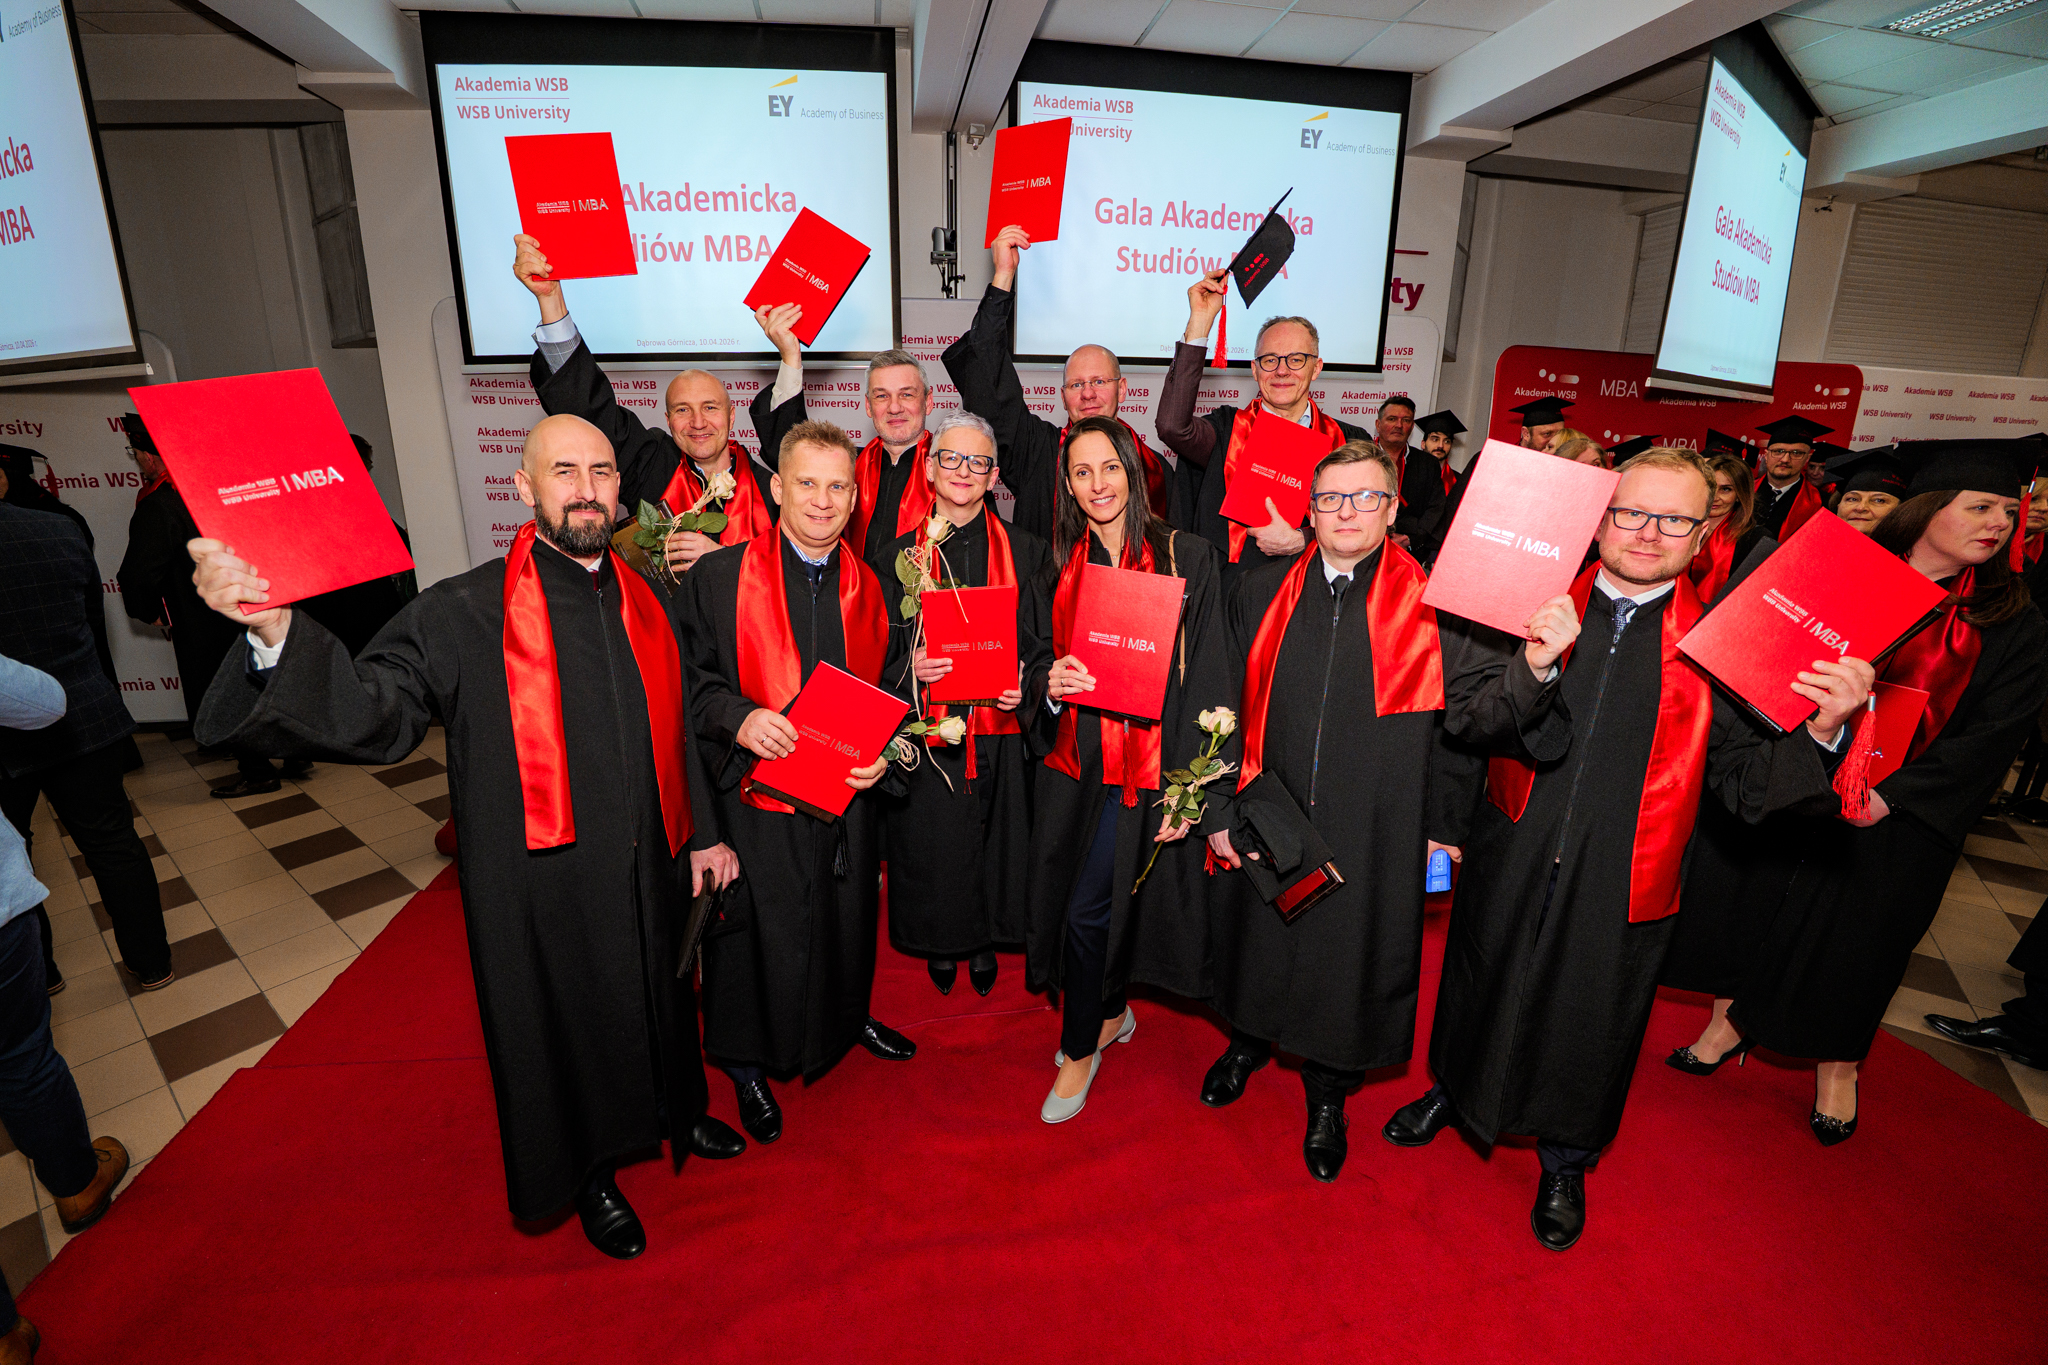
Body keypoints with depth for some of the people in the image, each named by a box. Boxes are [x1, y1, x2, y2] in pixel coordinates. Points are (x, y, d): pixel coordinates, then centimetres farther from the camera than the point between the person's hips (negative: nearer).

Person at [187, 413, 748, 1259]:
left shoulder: (646, 601, 1)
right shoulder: (465, 616, -13)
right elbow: (374, 714, -23)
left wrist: (703, 832, 11)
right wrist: (275, 629, -40)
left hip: (649, 868, 4)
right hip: (546, 883, -4)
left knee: (656, 999, 23)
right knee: (568, 1024, 16)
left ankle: (673, 1114, 53)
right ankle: (593, 1175, 43)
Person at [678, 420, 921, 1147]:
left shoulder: (870, 587, 4)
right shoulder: (719, 575, -7)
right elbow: (688, 677, -5)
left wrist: (883, 753, -7)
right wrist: (738, 717, -23)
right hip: (755, 795, -3)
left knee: (848, 917, 20)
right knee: (759, 934, 9)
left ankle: (848, 1014, 49)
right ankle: (749, 1064, 33)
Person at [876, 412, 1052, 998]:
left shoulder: (1024, 550, 3)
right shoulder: (899, 554, 2)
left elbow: (1044, 641, 4)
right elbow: (877, 651, 2)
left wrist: (1027, 685, -15)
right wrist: (909, 667, -19)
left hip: (1000, 733, 1)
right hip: (926, 732, 0)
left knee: (993, 842, 11)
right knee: (932, 847, 8)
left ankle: (984, 940, 35)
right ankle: (940, 944, 33)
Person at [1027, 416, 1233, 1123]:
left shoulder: (1186, 557, -5)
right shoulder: (1059, 570, 9)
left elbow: (1205, 676, -7)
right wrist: (1052, 685, -11)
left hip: (1148, 768, -4)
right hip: (1075, 765, 5)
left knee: (1089, 907, -3)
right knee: (1096, 899, 13)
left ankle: (1079, 1046, 21)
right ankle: (1112, 1013, 40)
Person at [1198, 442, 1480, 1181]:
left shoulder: (1432, 603, -6)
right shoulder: (1261, 591, 0)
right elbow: (1227, 706, 2)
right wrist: (1220, 808, -1)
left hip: (1373, 833, -2)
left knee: (1347, 960, 12)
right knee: (1258, 940, 18)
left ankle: (1327, 1096, 38)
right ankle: (1250, 1041, 49)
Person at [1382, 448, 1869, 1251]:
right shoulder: (1534, 606, -5)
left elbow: (1747, 782, -10)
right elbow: (1461, 718, -15)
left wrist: (1822, 729, -27)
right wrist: (1534, 667, -31)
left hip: (1621, 884, 0)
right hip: (1510, 861, 1)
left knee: (1590, 1024, 18)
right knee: (1482, 993, 21)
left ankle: (1564, 1162, 45)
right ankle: (1456, 1089, 51)